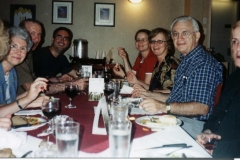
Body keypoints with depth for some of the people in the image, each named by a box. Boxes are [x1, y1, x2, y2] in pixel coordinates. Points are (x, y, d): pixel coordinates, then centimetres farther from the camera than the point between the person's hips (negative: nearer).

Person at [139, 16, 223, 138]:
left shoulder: (204, 63, -16)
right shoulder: (185, 61, 14)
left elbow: (202, 108, -24)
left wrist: (164, 107, -33)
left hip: (193, 123, -8)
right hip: (175, 118, 9)